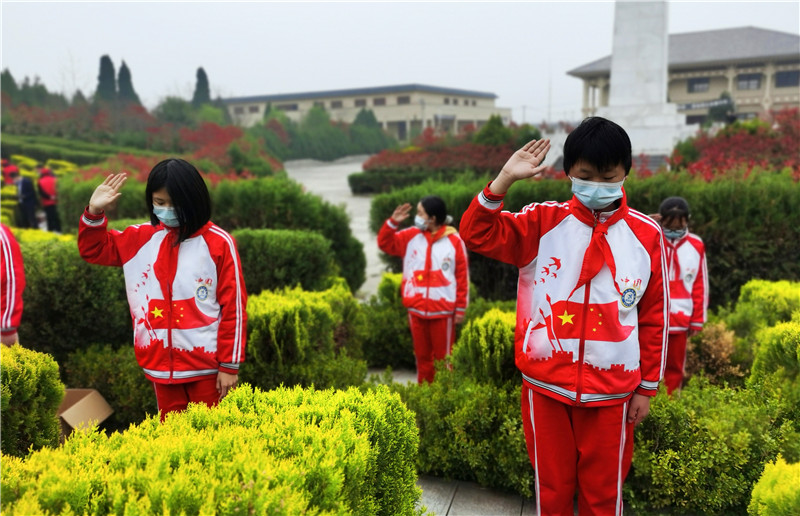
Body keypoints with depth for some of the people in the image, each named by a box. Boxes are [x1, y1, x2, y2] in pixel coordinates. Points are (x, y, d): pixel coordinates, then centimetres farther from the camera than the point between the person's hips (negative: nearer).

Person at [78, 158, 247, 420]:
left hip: (206, 366, -4)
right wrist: (94, 213, -4)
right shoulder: (143, 239, 3)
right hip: (161, 366, 4)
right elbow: (93, 249, 16)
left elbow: (233, 307, -8)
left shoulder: (218, 243, -10)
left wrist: (230, 364, -7)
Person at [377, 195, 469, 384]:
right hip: (416, 310, 3)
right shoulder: (411, 236, 1)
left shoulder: (454, 241, -8)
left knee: (444, 357, 9)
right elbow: (385, 243, 6)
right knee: (422, 356, 16)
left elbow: (463, 276, -4)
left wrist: (461, 308, -4)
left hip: (443, 311, -3)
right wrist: (393, 222, -10)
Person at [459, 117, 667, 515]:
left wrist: (647, 387, 5)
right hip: (546, 386, 0)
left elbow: (654, 318, 3)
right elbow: (476, 235, -12)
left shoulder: (646, 235, -3)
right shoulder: (543, 223, -4)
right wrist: (505, 179, -22)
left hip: (611, 392, 0)